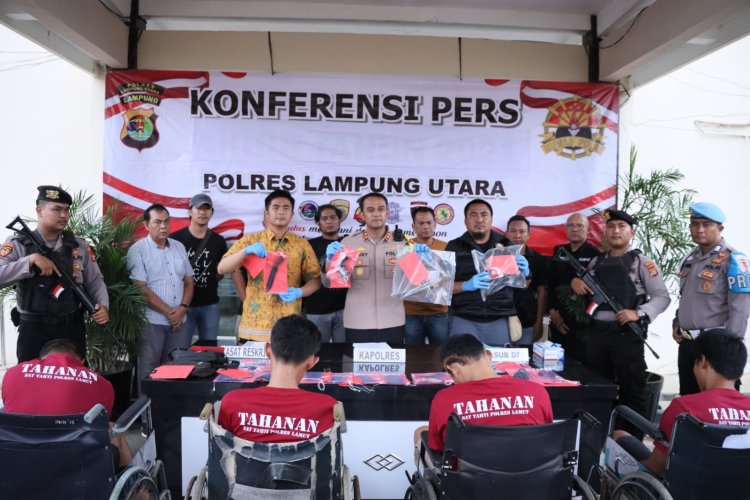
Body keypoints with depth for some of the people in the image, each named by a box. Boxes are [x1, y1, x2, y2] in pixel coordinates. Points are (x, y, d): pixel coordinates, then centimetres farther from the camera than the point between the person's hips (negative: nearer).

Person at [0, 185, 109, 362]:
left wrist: (103, 306, -10)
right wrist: (31, 259, -25)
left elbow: (95, 281, 7)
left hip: (72, 329, 3)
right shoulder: (18, 244, -4)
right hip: (34, 330, -3)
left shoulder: (79, 245, 4)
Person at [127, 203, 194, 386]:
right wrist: (168, 312, -12)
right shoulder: (138, 250, -5)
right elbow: (141, 289, -11)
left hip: (178, 321, 5)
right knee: (149, 370, 2)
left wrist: (182, 308, -4)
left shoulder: (179, 247, 11)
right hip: (151, 321, -5)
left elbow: (189, 281, 12)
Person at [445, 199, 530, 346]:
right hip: (464, 319, -1)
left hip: (500, 320, 2)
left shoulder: (506, 245, 10)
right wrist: (466, 285, -16)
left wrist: (524, 273, -6)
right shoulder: (454, 247, 5)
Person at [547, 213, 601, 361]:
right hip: (558, 321, 5)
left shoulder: (595, 255, -3)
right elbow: (550, 284, 11)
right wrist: (552, 311, 3)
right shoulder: (559, 252, 12)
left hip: (583, 322, -4)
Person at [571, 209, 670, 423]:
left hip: (626, 334, -5)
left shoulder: (641, 262, -1)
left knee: (631, 391, 5)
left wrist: (639, 313, -21)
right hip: (596, 333, 5)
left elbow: (662, 297, -5)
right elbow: (582, 291, 23)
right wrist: (575, 282, 0)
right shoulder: (596, 262, 12)